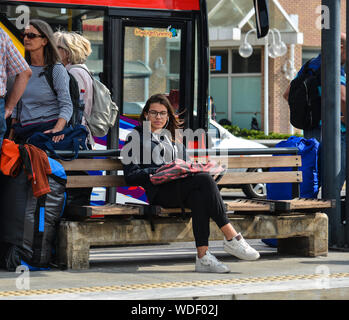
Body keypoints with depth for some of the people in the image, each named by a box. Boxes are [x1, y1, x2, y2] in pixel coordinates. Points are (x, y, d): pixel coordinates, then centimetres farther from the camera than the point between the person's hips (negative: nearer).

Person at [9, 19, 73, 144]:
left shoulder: (57, 70, -1)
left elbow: (66, 105, -6)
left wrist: (57, 129, -23)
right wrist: (11, 137, 17)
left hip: (47, 128, -5)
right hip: (23, 132, 5)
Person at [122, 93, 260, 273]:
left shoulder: (173, 137, 33)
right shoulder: (136, 136, 17)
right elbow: (130, 176, 5)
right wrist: (156, 173, -10)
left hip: (180, 189, 5)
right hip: (158, 192, -5)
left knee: (199, 197, -35)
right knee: (205, 179, -31)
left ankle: (203, 257, -45)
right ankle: (232, 238, -34)